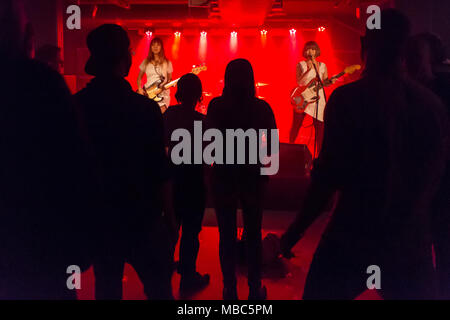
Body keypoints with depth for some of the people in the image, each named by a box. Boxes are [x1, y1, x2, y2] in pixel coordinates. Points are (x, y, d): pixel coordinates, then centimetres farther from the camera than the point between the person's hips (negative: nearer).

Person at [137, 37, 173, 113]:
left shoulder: (167, 63, 6)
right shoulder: (146, 62, 11)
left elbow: (170, 79, 11)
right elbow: (139, 77, 17)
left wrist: (166, 84, -10)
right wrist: (140, 88, 2)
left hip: (162, 94, -2)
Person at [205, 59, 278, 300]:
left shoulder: (216, 106, -9)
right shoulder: (261, 107, -7)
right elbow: (273, 144, -5)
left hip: (223, 176, -1)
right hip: (252, 176, 1)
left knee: (227, 235, 10)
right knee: (253, 234, 15)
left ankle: (230, 289, 18)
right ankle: (255, 289, 23)